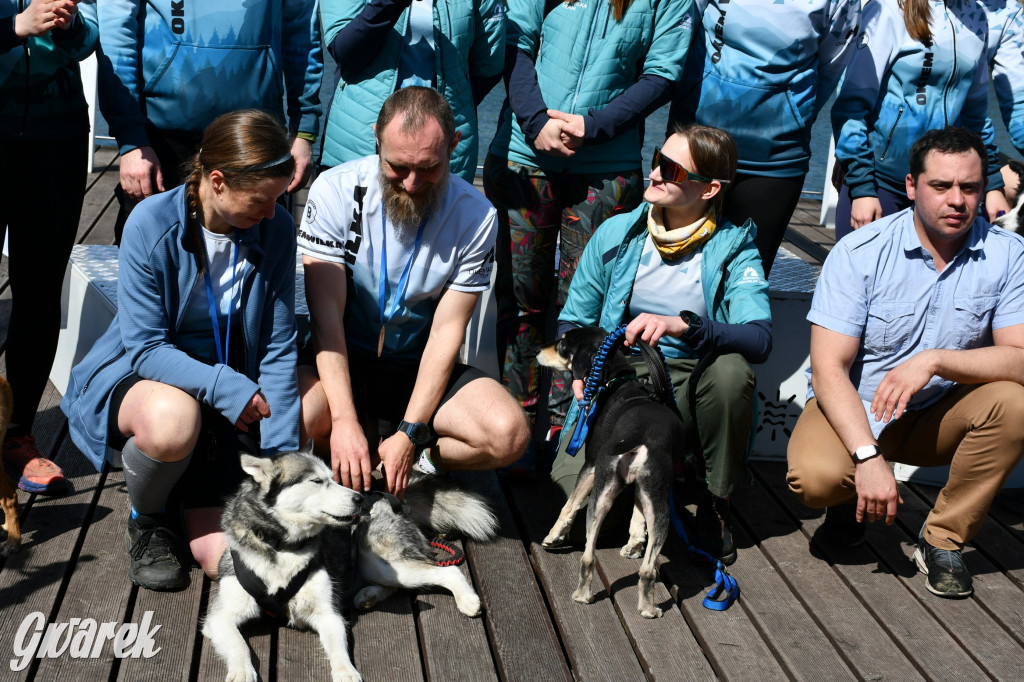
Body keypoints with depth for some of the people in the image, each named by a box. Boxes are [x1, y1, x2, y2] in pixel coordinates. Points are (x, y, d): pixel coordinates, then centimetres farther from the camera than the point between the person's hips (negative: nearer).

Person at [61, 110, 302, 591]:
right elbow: (145, 348, -19)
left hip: (228, 401, 3)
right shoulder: (152, 224, -19)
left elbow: (278, 349, -7)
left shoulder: (276, 230, -10)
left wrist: (282, 459, -11)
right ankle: (146, 517, -5)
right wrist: (227, 386, -33)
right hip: (136, 378, -2)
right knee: (173, 418, -41)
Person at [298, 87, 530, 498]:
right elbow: (326, 314, -18)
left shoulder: (475, 216, -11)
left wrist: (409, 435, -20)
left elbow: (447, 330, -11)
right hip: (343, 362, 0)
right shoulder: (336, 190, -14)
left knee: (508, 435, -25)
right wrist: (344, 419, -28)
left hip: (420, 370, 1)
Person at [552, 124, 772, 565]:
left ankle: (716, 504, -9)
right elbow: (573, 320, 13)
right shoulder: (616, 234, 3)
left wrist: (683, 325, -38)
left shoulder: (733, 247, -5)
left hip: (689, 383, -1)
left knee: (731, 369, -36)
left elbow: (760, 338, -22)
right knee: (577, 483, -26)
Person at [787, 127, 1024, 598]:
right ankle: (853, 493, 10)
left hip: (941, 414, 2)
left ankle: (943, 540, -8)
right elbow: (829, 370, -19)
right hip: (856, 406, -2)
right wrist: (868, 457, -31)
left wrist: (934, 360, -32)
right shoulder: (860, 253, -15)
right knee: (814, 477, -31)